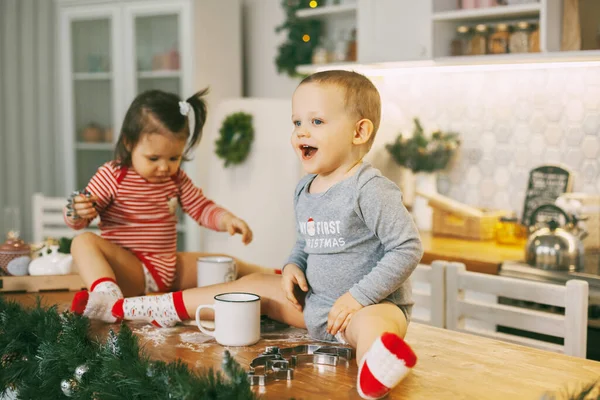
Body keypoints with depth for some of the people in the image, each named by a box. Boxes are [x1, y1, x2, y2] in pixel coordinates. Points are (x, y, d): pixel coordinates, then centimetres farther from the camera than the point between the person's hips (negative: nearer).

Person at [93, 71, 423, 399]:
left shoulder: (371, 191, -19)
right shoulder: (304, 191, 7)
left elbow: (408, 249, -20)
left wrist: (358, 297, -23)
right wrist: (294, 266, 0)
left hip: (372, 304, -8)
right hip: (315, 302, 8)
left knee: (370, 322, -41)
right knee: (256, 285, 11)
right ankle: (162, 310, 20)